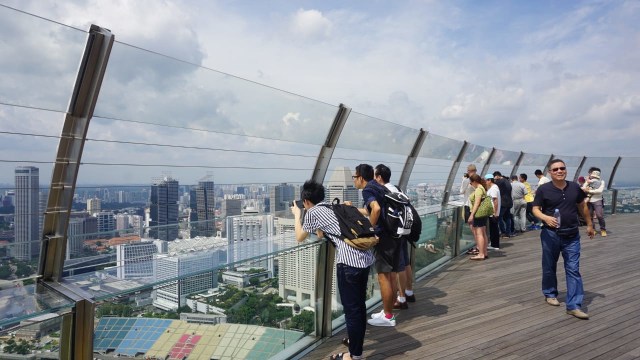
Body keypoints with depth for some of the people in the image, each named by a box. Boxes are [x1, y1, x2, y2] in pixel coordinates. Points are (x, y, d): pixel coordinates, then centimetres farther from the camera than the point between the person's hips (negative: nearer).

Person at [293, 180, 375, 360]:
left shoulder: (312, 212, 1)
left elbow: (299, 237, 19)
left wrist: (297, 215, 31)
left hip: (349, 261, -8)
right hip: (366, 257, 8)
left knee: (351, 308, 5)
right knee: (360, 304, 23)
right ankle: (357, 341, 40)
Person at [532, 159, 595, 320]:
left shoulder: (575, 187, 2)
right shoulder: (543, 189, -9)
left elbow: (582, 206, 17)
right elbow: (535, 209, -8)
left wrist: (589, 224, 22)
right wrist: (545, 217, -28)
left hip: (572, 236, 2)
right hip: (551, 235, -2)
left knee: (573, 269, 0)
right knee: (549, 267, 12)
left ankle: (574, 305, 2)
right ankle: (550, 294, 32)